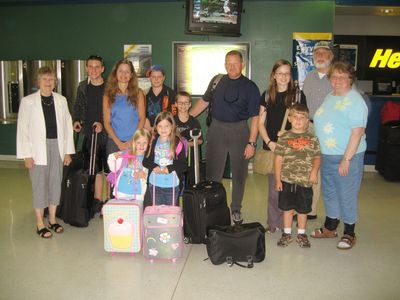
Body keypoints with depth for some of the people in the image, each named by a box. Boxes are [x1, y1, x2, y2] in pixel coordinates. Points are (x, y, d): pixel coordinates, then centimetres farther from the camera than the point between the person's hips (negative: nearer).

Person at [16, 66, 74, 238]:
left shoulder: (61, 100, 5)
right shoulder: (28, 101, -3)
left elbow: (68, 126, 5)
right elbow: (22, 129, -5)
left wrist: (68, 151, 2)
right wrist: (27, 154, -9)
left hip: (57, 147, 3)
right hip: (38, 149, -3)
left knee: (56, 184, 9)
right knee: (39, 185, 3)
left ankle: (52, 219, 25)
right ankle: (40, 224, 16)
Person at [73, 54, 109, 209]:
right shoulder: (83, 87, 8)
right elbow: (78, 106, 19)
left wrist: (103, 124, -15)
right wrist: (77, 120, 3)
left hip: (107, 134, -3)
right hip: (89, 134, 3)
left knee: (110, 170, 2)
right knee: (95, 170, 10)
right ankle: (98, 201, 21)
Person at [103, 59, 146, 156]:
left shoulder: (138, 93, 6)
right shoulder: (108, 95, 7)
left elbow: (142, 119, 2)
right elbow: (107, 122, 3)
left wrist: (133, 141, -9)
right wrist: (118, 142, -9)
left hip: (135, 143, -1)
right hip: (114, 142, 1)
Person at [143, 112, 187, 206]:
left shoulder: (177, 143, -9)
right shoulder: (153, 142, 1)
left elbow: (184, 165, -10)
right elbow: (145, 160, 3)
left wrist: (170, 168, -23)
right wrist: (154, 167, -16)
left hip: (172, 185, -2)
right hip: (154, 184, 2)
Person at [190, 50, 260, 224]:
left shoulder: (250, 87, -4)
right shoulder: (217, 81, 5)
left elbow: (255, 117, -6)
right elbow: (204, 101, 15)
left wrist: (251, 143, -12)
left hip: (239, 131, -2)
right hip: (216, 130, 2)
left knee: (239, 173, 8)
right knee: (212, 172, 7)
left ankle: (236, 209, 25)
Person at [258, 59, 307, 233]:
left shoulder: (298, 95, 2)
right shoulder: (267, 96, 8)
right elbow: (260, 123, 8)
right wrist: (269, 142, -5)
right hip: (271, 146, 2)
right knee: (273, 187, 5)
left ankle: (285, 221, 15)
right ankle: (273, 222, 17)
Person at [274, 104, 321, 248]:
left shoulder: (312, 139, 0)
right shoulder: (284, 138, -2)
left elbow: (317, 157, 4)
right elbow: (279, 159, -1)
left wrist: (314, 171, -14)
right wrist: (278, 179, -3)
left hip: (305, 181, 1)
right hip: (287, 180, 0)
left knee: (303, 209, 12)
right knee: (287, 207, 12)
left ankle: (301, 234, 30)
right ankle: (287, 233, 27)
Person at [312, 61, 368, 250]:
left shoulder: (355, 101, -14)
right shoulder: (329, 97, 11)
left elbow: (358, 131, -20)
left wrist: (346, 159, -23)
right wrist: (320, 152, 13)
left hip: (347, 157, -8)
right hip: (327, 156, 8)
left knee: (347, 195, 4)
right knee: (329, 192, 18)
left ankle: (349, 234, 21)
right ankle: (330, 228, 35)